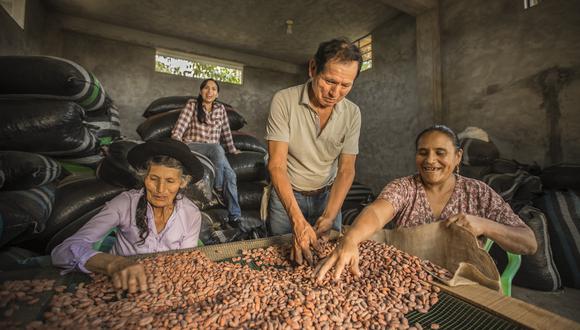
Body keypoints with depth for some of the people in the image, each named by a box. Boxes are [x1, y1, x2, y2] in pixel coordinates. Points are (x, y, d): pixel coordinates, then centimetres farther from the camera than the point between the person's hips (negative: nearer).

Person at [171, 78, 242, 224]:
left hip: (214, 149, 3)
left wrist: (232, 149, 19)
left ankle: (235, 215, -21)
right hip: (192, 146, -3)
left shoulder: (220, 108, 15)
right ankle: (219, 189, -19)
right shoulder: (192, 104, 5)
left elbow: (226, 131, 20)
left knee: (230, 174, -24)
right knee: (217, 148, -36)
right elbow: (179, 128, -6)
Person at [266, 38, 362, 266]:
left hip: (327, 195, 3)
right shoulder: (284, 101, -20)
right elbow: (277, 165, -25)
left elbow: (346, 170, -10)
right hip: (287, 195, -2)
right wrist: (297, 221, -35)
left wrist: (329, 216, -24)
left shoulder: (352, 113, -10)